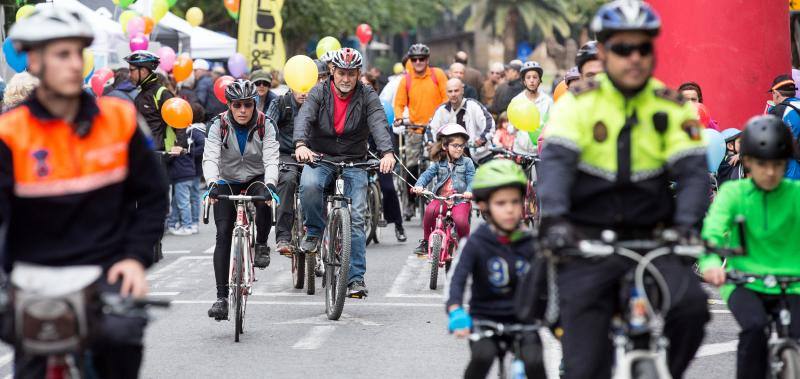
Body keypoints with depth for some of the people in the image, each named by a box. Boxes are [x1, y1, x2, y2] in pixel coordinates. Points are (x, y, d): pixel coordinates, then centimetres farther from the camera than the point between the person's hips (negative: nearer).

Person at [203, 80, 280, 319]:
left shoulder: (265, 126, -14)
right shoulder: (219, 126, -14)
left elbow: (271, 159, -25)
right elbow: (210, 158, -26)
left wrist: (270, 184, -44)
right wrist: (212, 183, -45)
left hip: (256, 181, 0)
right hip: (227, 184, 0)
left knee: (265, 200, -36)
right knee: (223, 234, -14)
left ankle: (261, 245, -9)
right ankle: (221, 296, -13)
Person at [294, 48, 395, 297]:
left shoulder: (367, 97, -3)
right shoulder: (319, 93, -4)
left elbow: (379, 124, -19)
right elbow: (304, 117, -20)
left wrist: (387, 152, -39)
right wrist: (301, 144, -42)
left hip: (354, 163, 0)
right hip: (320, 158, 0)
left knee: (355, 218, -9)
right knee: (309, 185, -33)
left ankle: (356, 278, -4)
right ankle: (315, 231, -7)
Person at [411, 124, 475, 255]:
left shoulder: (467, 162, 5)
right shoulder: (439, 163, 10)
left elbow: (471, 179, -3)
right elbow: (428, 174, 1)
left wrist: (469, 191, -24)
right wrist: (419, 185, -19)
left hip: (461, 199, -2)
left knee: (460, 220, -31)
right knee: (430, 210, -29)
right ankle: (426, 241, -7)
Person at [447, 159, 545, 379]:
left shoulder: (529, 244, 1)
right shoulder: (476, 244, -7)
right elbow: (458, 279, -19)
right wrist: (456, 312, -38)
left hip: (522, 320, 2)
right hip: (485, 318, -2)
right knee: (482, 356, -32)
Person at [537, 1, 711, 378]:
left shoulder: (671, 106, 1)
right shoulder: (580, 102, -3)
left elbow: (692, 168, -7)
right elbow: (555, 159, -16)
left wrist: (686, 224, -26)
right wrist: (554, 219, -33)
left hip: (649, 240, 1)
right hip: (587, 243, -1)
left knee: (691, 304, -26)